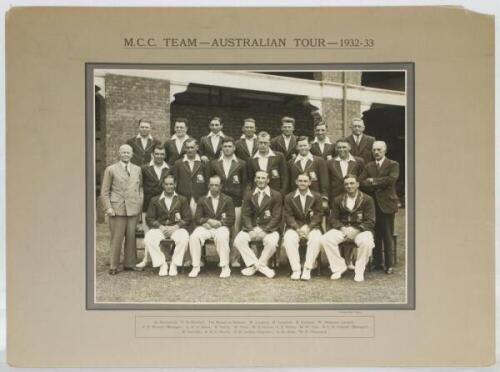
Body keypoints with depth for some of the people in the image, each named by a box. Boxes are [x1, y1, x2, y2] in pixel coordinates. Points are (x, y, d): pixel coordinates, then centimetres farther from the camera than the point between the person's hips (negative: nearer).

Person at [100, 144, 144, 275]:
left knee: (131, 237, 5)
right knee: (116, 238, -1)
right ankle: (113, 266, 8)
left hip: (133, 209, 3)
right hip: (117, 209, -3)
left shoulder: (137, 170, 15)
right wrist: (108, 208, -6)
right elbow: (104, 191, 3)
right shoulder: (111, 169, 5)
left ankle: (129, 263, 17)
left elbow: (140, 188, 17)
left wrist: (140, 204, 6)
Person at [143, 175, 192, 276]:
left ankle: (174, 264, -20)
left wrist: (175, 227, -12)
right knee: (148, 239, -31)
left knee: (184, 238, -35)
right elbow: (149, 219, 7)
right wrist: (160, 227, -11)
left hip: (176, 228, -1)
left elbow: (188, 218, 4)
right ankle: (162, 264, -18)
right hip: (159, 228, 1)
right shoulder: (155, 200, 15)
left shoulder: (182, 200, 14)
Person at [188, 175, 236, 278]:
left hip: (221, 227, -2)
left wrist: (219, 223, -11)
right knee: (194, 237, -29)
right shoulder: (202, 200, 16)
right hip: (205, 227, 2)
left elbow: (231, 220, 5)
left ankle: (225, 267, -26)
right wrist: (208, 221, -12)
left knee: (221, 237, -37)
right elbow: (197, 219, 8)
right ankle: (196, 267, -20)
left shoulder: (227, 200, 13)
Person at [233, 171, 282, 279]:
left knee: (271, 242, -34)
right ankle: (260, 265, -14)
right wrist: (250, 229, -13)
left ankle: (258, 264, -8)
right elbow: (245, 214, 5)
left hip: (268, 229, -3)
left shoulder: (276, 195, 3)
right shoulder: (249, 195, 13)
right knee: (238, 240, -24)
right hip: (251, 228, 3)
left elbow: (276, 216, -4)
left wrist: (264, 230, -16)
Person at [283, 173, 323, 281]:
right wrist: (297, 229, -16)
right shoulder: (289, 197, 8)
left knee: (316, 239, -33)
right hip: (294, 227, 0)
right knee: (289, 239, -32)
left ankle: (307, 269, -25)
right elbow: (288, 216, 0)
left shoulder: (316, 197, 9)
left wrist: (308, 228, -15)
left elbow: (318, 215, 1)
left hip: (311, 227, 0)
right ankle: (296, 269, -26)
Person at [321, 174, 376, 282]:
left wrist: (356, 230, -18)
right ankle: (339, 267, -8)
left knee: (366, 241, -37)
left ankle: (359, 271, -14)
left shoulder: (367, 199, 3)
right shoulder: (338, 200, 12)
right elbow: (332, 219, 7)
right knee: (325, 239, -25)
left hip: (360, 230, -3)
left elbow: (370, 221, -4)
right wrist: (342, 228, -13)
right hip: (342, 229, 3)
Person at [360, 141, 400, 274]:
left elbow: (391, 179, -16)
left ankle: (389, 265, 4)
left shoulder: (393, 165, 3)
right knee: (375, 235, 5)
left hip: (386, 204, -4)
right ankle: (377, 262, 13)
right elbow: (362, 183, 4)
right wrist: (375, 187, -12)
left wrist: (373, 181, -8)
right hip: (372, 203, 4)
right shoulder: (368, 166, 16)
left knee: (387, 236, -2)